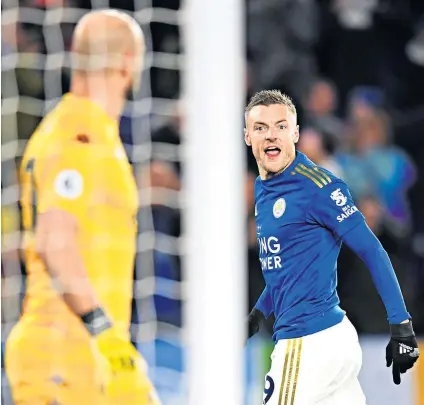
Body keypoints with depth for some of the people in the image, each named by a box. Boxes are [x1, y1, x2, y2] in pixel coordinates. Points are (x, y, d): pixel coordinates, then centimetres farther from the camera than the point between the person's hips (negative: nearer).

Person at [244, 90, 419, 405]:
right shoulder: (263, 189, 13)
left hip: (310, 342, -8)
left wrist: (402, 326, -17)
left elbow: (372, 252, -14)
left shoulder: (316, 186, -13)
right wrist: (259, 313, 17)